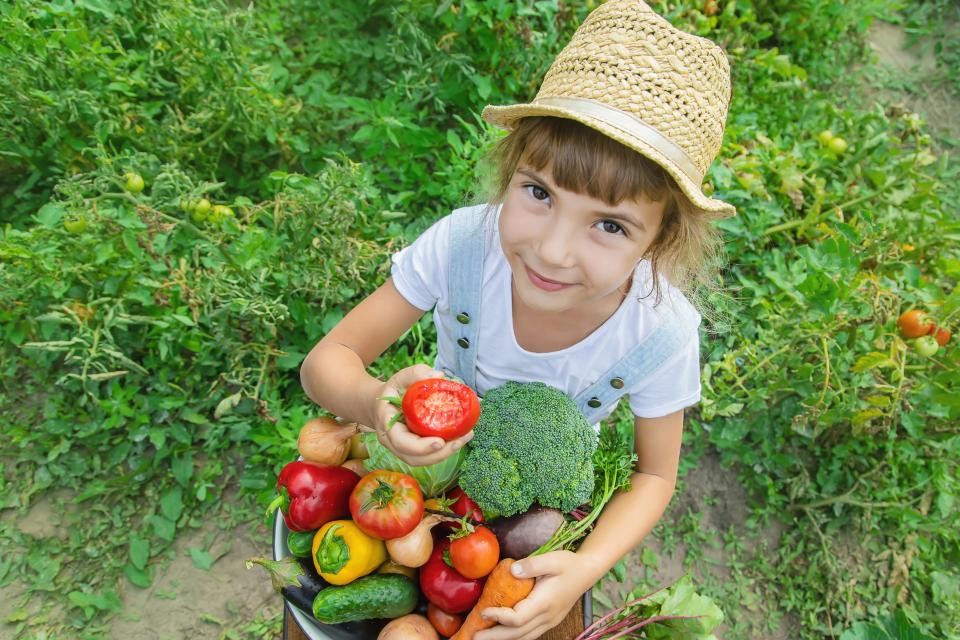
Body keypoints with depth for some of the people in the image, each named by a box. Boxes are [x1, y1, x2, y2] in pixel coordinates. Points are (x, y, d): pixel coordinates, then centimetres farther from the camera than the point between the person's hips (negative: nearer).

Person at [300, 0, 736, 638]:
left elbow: (654, 477, -16)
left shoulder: (663, 333, -34)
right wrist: (375, 404, -51)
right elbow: (326, 360, -27)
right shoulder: (462, 244, -37)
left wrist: (587, 567, -35)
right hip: (435, 455, 0)